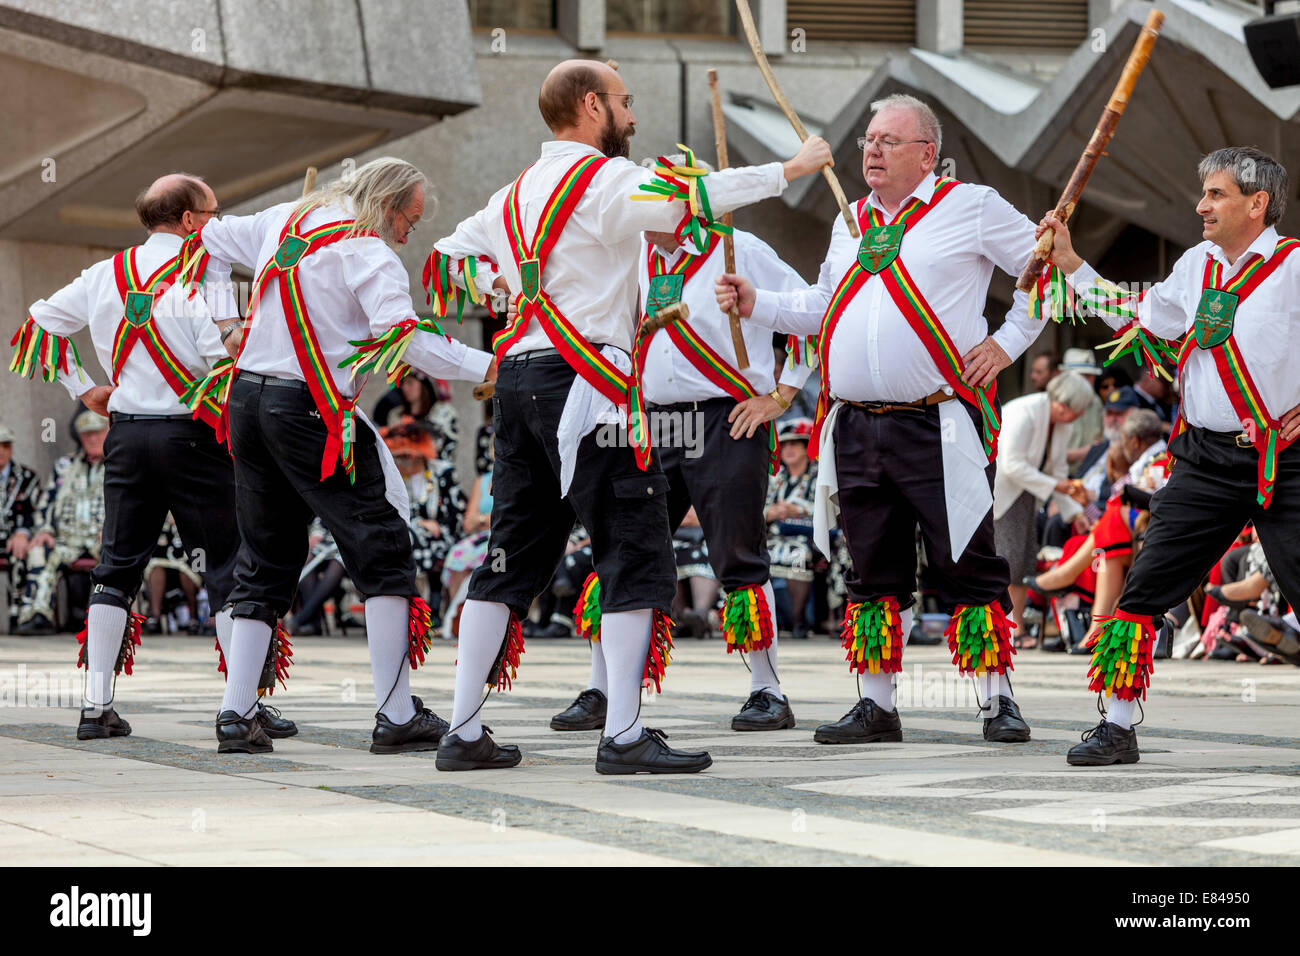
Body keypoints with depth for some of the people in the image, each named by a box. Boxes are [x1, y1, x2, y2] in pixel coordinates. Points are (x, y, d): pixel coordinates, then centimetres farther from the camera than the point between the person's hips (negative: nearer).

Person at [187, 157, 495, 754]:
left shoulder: (285, 221, 14)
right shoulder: (368, 253, -9)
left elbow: (211, 238, 30)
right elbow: (405, 339, -20)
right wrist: (485, 366, -20)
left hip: (247, 398, 8)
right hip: (311, 411, -8)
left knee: (266, 562, 14)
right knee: (381, 551, -3)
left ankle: (234, 715, 8)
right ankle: (396, 717, -6)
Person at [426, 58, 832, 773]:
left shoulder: (517, 194, 18)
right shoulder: (605, 179, -6)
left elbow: (450, 256, 28)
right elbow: (695, 198, -17)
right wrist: (794, 166, -10)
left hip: (517, 380, 8)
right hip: (583, 384, -8)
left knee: (514, 556, 12)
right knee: (634, 552, -6)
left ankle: (463, 733, 12)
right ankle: (623, 737, -11)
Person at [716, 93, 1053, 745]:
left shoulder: (972, 208, 1)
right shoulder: (850, 225, 18)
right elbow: (822, 309, 28)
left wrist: (1008, 341, -2)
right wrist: (757, 305, 13)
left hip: (939, 427, -5)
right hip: (857, 429, 5)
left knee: (967, 566, -4)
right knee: (874, 569, 9)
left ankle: (997, 700, 4)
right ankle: (876, 706, 16)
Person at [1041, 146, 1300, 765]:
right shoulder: (1197, 264, 12)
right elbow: (1139, 318, 22)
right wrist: (1071, 264, 19)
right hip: (1204, 459, 6)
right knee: (1144, 587, 1)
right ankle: (1117, 727, 9)